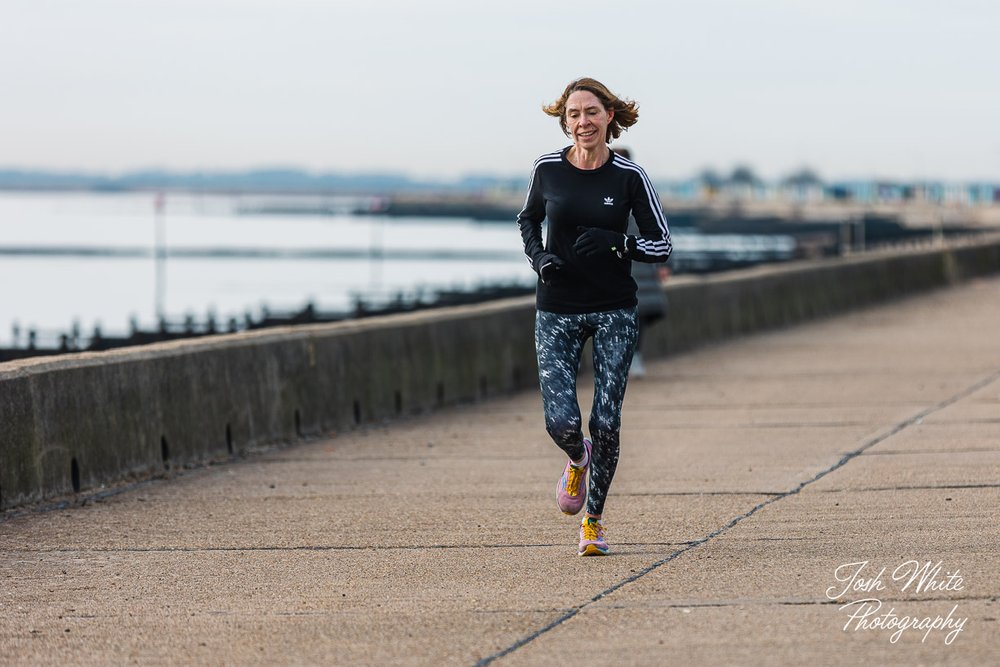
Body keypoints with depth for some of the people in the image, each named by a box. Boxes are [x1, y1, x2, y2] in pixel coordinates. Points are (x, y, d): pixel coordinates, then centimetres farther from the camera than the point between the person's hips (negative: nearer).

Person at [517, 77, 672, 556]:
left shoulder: (629, 176, -5)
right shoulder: (547, 169, -1)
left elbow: (662, 245, -2)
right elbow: (528, 219, 17)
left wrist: (616, 242, -20)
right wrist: (538, 257, -3)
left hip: (614, 311, -1)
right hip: (556, 311, 1)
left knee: (606, 422, -4)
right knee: (561, 421, -10)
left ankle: (593, 520, 15)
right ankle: (577, 462, 28)